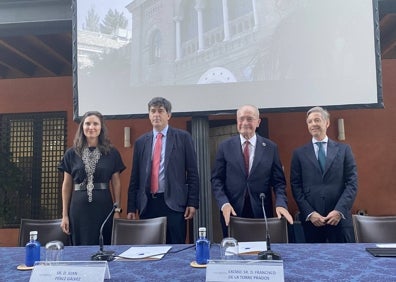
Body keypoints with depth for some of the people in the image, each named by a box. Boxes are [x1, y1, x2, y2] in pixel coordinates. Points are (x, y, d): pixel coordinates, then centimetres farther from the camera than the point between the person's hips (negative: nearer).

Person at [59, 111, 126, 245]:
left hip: (104, 207, 0)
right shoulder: (71, 153, 4)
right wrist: (65, 215, 5)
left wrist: (117, 210, 0)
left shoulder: (112, 152, 2)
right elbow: (67, 185, 7)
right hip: (79, 208, 1)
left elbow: (116, 183, 5)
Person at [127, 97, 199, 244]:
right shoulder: (140, 142, 11)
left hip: (173, 203, -3)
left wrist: (192, 203, -6)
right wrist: (131, 208, 9)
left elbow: (192, 173, 0)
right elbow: (134, 177, 12)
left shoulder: (183, 137, 3)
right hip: (147, 204, 3)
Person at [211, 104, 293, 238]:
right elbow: (216, 180, 1)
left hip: (262, 213, 1)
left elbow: (279, 181, 3)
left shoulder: (271, 147, 3)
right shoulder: (225, 146, 2)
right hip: (232, 213, 0)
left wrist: (281, 204, -14)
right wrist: (224, 204, -13)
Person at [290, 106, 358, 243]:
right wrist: (309, 213, -8)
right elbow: (296, 186, 2)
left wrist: (339, 210, -9)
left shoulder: (344, 149, 7)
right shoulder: (299, 153, 6)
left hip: (340, 218, 0)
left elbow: (352, 182, 1)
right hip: (311, 219, 0)